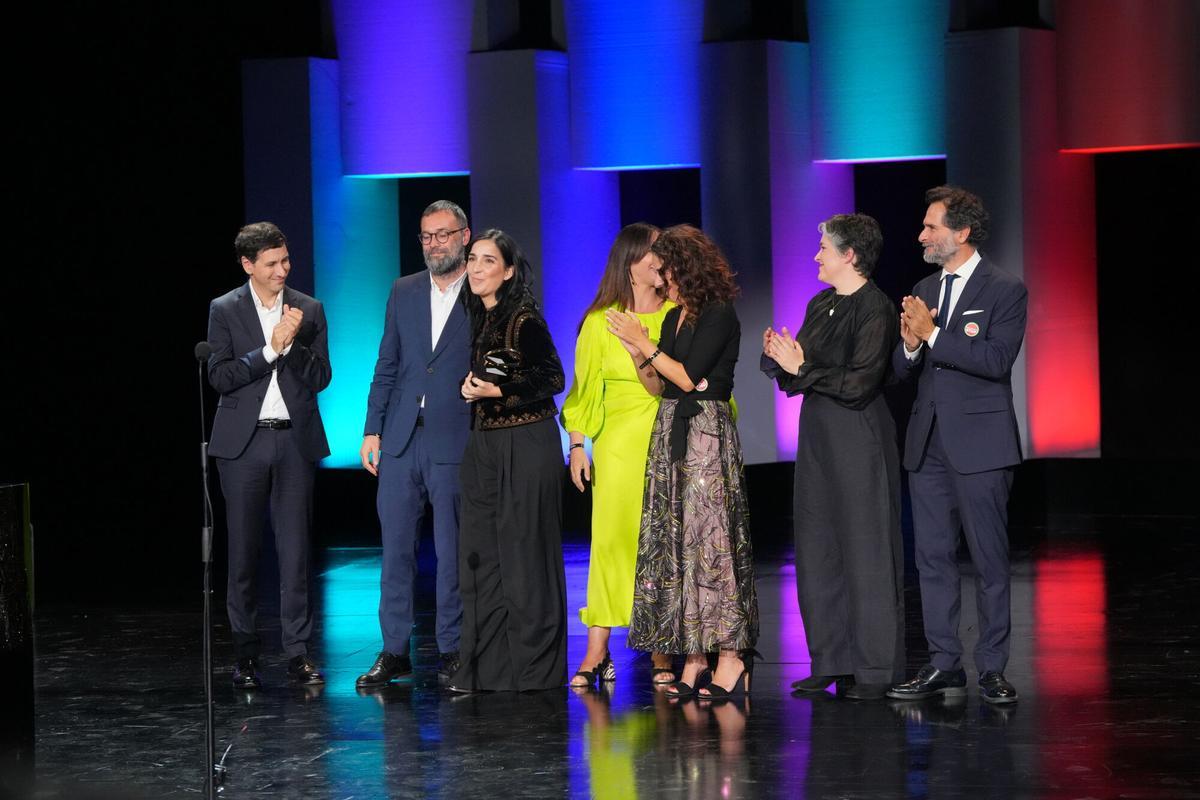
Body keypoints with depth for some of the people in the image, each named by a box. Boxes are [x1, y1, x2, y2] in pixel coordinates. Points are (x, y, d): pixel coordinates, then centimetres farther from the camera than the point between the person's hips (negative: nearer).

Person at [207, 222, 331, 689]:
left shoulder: (309, 310, 7)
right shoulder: (224, 311, 2)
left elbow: (321, 378, 3)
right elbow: (220, 377, -7)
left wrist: (295, 343, -13)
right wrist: (270, 349, -15)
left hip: (295, 440, 1)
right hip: (244, 441, -1)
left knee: (295, 550, 0)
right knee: (244, 551, 3)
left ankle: (298, 652, 3)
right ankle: (245, 655, 10)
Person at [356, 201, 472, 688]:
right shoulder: (403, 292, 12)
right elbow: (386, 367, 13)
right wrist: (372, 429, 7)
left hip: (457, 442, -4)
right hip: (401, 439, 4)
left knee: (453, 551, 2)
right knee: (395, 545, 5)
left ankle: (452, 650, 11)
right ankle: (394, 651, 11)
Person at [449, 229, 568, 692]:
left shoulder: (523, 319, -12)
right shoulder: (479, 319, 12)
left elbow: (553, 378, -11)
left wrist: (498, 392, -17)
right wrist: (473, 388, 5)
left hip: (526, 446, -8)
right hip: (483, 446, 8)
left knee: (524, 553, -4)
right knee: (480, 554, 5)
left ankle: (531, 667, 2)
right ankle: (486, 667, 10)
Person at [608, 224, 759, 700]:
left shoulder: (719, 315, -8)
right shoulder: (674, 318, 16)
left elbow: (689, 377, -13)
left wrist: (647, 345, -8)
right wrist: (636, 352, 1)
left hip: (707, 433, -8)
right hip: (670, 433, 8)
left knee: (709, 540, -10)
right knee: (675, 542, 4)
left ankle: (731, 657, -9)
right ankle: (693, 661, 5)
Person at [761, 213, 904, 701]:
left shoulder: (875, 310, -12)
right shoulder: (820, 305, 13)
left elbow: (859, 384, -20)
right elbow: (795, 379, 15)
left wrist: (802, 368, -16)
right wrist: (779, 359, -4)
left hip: (859, 444, -9)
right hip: (818, 440, 9)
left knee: (865, 551, -4)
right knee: (818, 551, 9)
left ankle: (875, 670, 1)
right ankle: (831, 662, 16)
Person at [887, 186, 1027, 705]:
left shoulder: (1005, 290, -6)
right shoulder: (923, 291, 13)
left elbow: (996, 360, -19)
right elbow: (903, 370, 12)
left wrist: (932, 333, -19)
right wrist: (910, 345, -10)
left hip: (979, 443, -6)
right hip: (928, 443, 6)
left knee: (989, 560, -1)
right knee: (933, 557, 7)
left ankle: (992, 668, 4)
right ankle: (944, 665, 14)